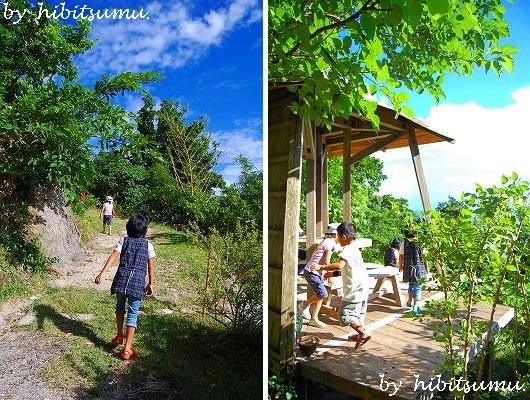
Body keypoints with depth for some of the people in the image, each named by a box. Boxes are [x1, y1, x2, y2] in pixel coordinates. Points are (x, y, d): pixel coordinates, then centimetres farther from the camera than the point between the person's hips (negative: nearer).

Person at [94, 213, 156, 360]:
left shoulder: (124, 240, 6)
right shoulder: (147, 244, 5)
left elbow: (114, 256, -9)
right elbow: (151, 266, 6)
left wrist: (102, 273, -14)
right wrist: (150, 284, 15)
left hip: (121, 280, 2)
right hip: (138, 283, -1)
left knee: (120, 307, 27)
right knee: (132, 315, 6)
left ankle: (119, 336, 39)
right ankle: (127, 349, 5)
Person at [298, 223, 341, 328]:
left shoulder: (326, 241, 17)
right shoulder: (330, 243, -12)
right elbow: (326, 261, -17)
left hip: (315, 271, 10)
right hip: (311, 271, -10)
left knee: (320, 295, 9)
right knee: (323, 294, -10)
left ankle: (314, 319, 15)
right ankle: (304, 305, 9)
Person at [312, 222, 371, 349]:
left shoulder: (347, 250, -18)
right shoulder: (355, 249, 14)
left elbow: (339, 265, -36)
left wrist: (321, 267, -34)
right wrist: (332, 274, 22)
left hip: (354, 290, -10)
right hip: (363, 288, 10)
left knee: (345, 315, -7)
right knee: (358, 313, 25)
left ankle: (364, 333, -4)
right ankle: (360, 334, 39)